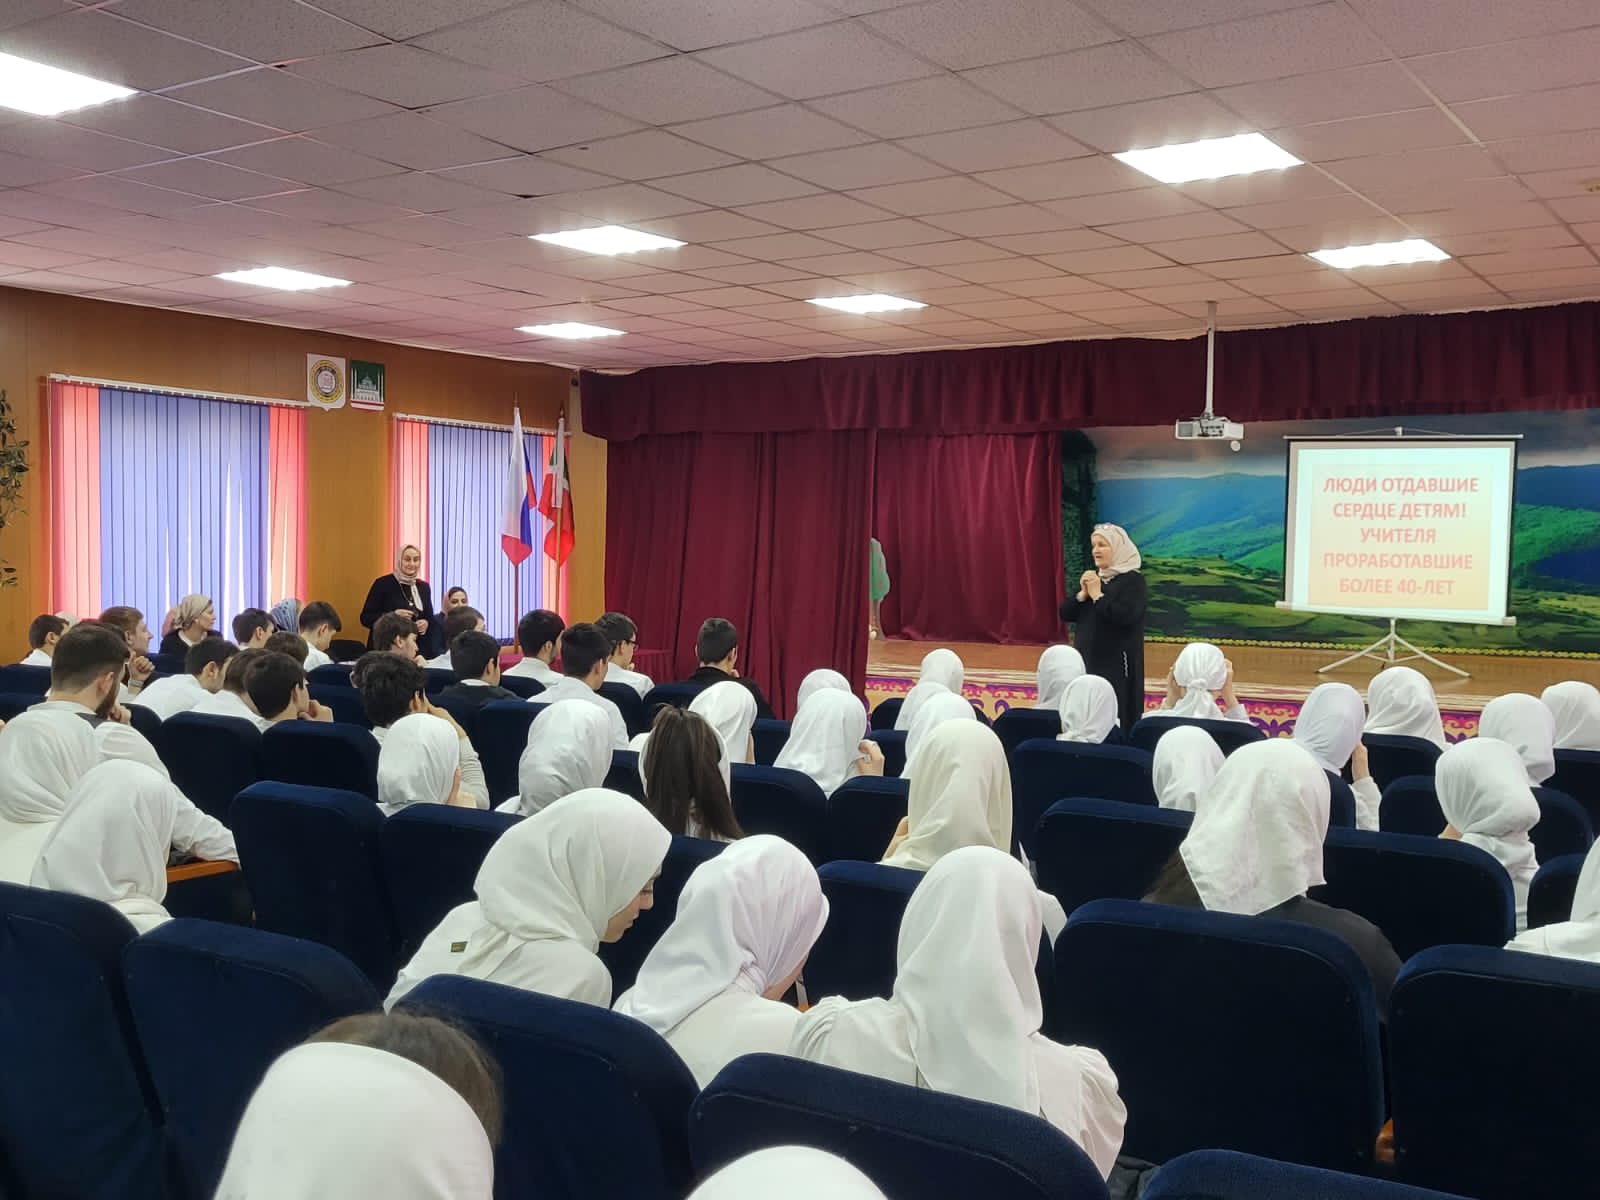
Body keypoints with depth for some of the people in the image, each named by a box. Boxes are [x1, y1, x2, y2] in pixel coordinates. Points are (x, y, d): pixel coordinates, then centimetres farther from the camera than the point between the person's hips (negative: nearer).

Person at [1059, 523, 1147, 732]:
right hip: (1088, 658, 6)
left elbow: (1126, 616, -22)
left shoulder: (1132, 580, -7)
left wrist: (1098, 595, -16)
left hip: (1116, 662, -6)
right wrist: (1082, 595, -7)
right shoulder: (1090, 577, 13)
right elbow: (1065, 614, 9)